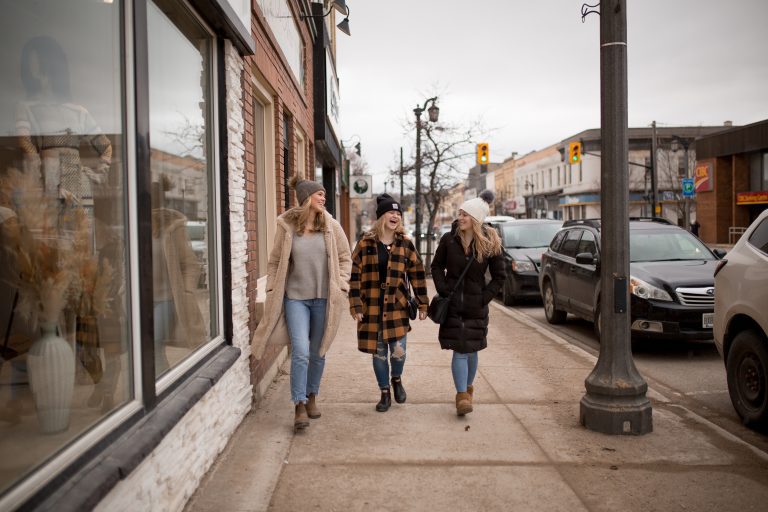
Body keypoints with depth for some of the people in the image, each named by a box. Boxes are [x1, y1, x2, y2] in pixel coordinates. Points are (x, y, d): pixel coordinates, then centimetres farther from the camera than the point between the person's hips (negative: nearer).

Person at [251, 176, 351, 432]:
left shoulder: (331, 226, 2)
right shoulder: (286, 226, -2)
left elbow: (344, 257, 9)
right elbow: (274, 262, 5)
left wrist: (341, 286, 0)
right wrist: (273, 291, 0)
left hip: (323, 298, 2)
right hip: (295, 297, -2)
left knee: (317, 352, 12)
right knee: (300, 352, -11)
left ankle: (311, 397, 31)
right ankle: (299, 407, -1)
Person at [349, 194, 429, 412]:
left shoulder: (405, 244, 2)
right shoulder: (366, 243, -2)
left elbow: (417, 274, 6)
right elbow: (355, 275, -2)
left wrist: (422, 304, 4)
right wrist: (356, 305, -7)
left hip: (398, 307, 0)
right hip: (372, 308, 0)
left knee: (398, 351, -5)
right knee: (379, 353, 7)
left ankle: (396, 379, 28)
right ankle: (385, 393, 26)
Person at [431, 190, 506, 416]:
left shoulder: (490, 244, -5)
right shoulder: (449, 239, -3)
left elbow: (499, 276, 3)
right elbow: (436, 266, 8)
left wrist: (484, 297, -6)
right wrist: (443, 290, -3)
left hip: (475, 306, 0)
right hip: (452, 304, 0)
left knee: (471, 350, 10)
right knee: (459, 350, -6)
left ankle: (467, 388, 31)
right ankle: (462, 395, -1)